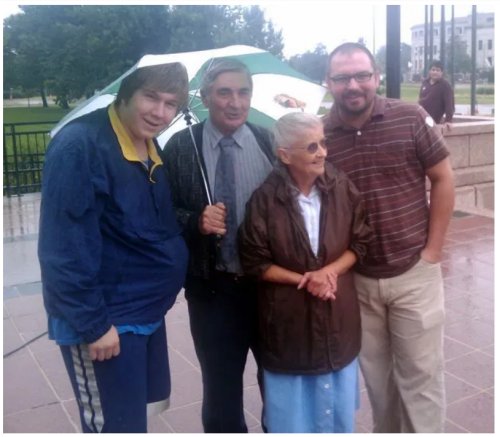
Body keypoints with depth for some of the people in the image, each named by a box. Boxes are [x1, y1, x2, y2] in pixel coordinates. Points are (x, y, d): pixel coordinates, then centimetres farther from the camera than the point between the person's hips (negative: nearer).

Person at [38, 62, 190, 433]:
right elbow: (64, 248, -23)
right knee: (117, 424, 4)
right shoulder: (79, 145, -20)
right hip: (102, 320, -8)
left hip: (147, 312, 9)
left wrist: (195, 223, 2)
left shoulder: (151, 148, 7)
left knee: (148, 404, 22)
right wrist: (92, 323, -21)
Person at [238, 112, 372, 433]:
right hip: (289, 320, -2)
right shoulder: (265, 199, -14)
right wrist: (304, 280, -17)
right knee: (292, 415, 12)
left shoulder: (342, 188, -6)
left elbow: (360, 242, 2)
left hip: (338, 317, 3)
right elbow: (255, 263, -8)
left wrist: (329, 271, -15)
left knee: (338, 411, 18)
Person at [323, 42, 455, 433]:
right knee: (376, 374, 19)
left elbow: (443, 180, -1)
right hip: (358, 279, 2)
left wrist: (432, 249, -4)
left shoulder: (411, 118, -8)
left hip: (414, 273, -1)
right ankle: (386, 430, 40)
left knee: (420, 373, 9)